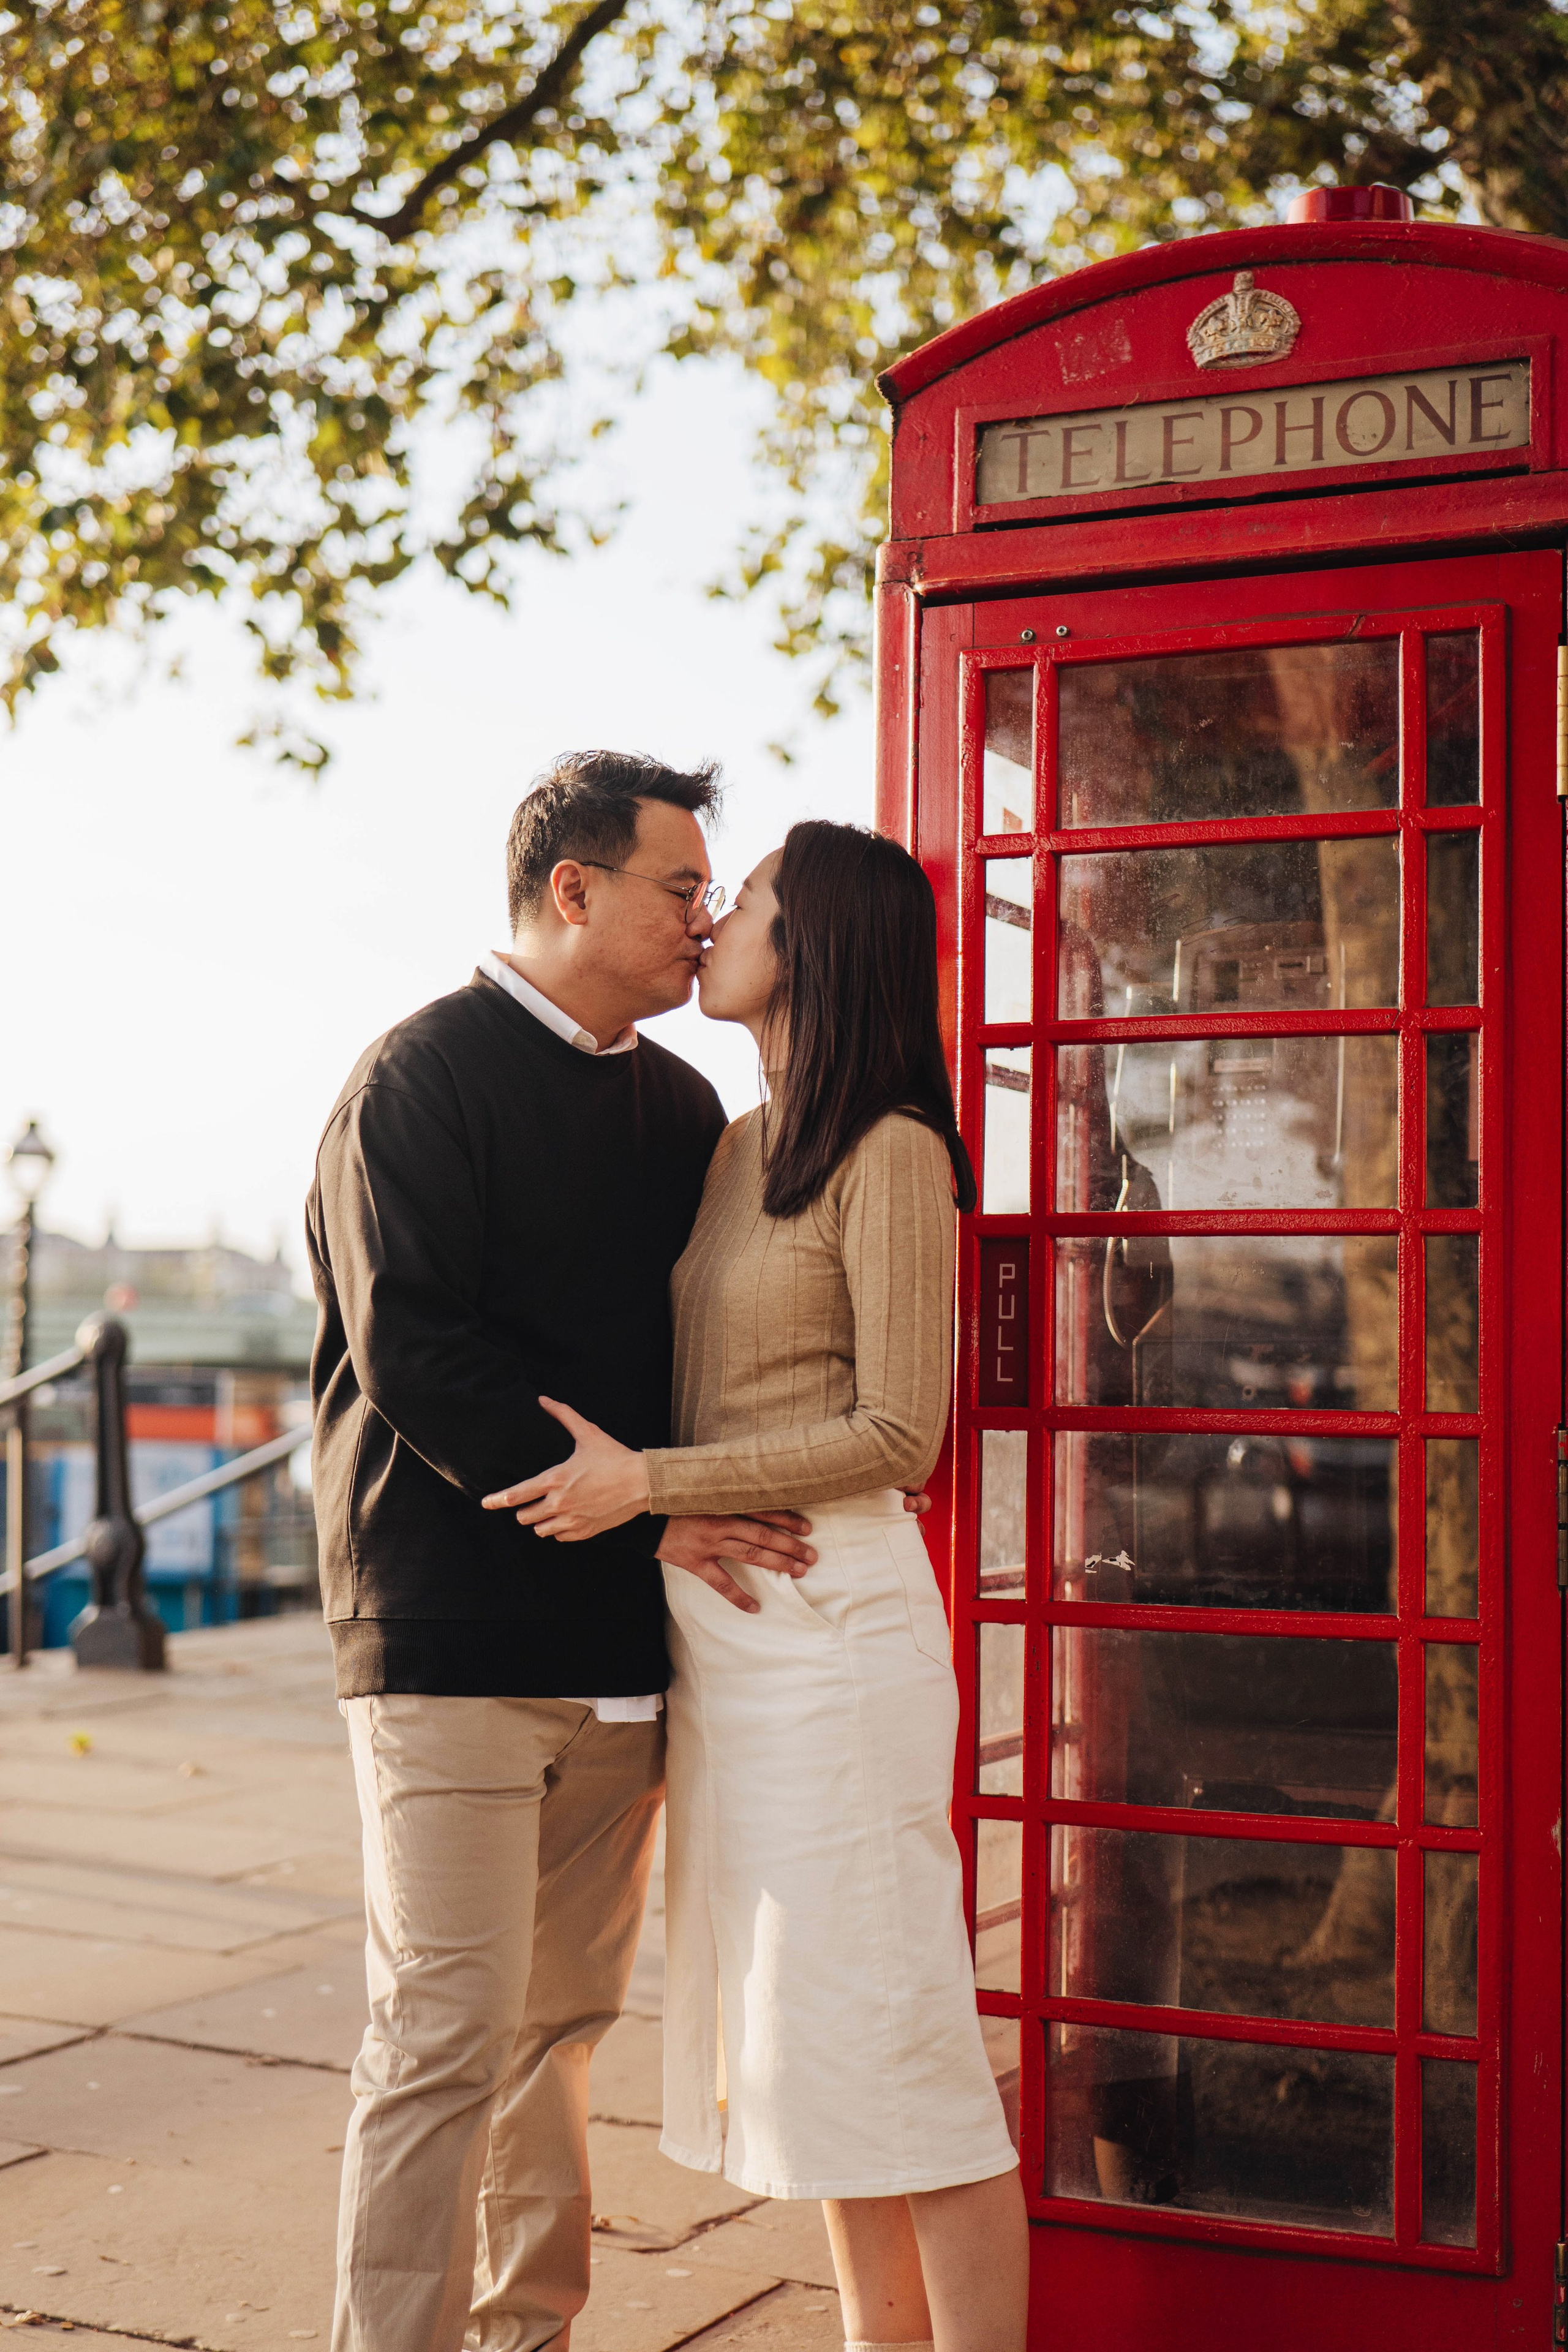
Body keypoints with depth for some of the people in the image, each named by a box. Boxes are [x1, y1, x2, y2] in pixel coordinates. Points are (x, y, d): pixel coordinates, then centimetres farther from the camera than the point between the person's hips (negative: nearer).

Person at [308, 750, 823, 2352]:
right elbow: (413, 1351, -14)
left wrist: (713, 1504, 1)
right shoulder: (422, 1077, -5)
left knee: (564, 2025, 12)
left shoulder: (678, 1103, 16)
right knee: (449, 2032, -6)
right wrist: (639, 1508, -16)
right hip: (453, 1633, -7)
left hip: (619, 1629, 7)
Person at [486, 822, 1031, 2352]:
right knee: (798, 2023, 13)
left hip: (830, 1618, -8)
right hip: (719, 1624, 8)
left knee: (888, 2026, -3)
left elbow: (897, 1435, -14)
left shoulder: (889, 1153, -11)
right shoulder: (730, 1151, 13)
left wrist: (646, 1484, -15)